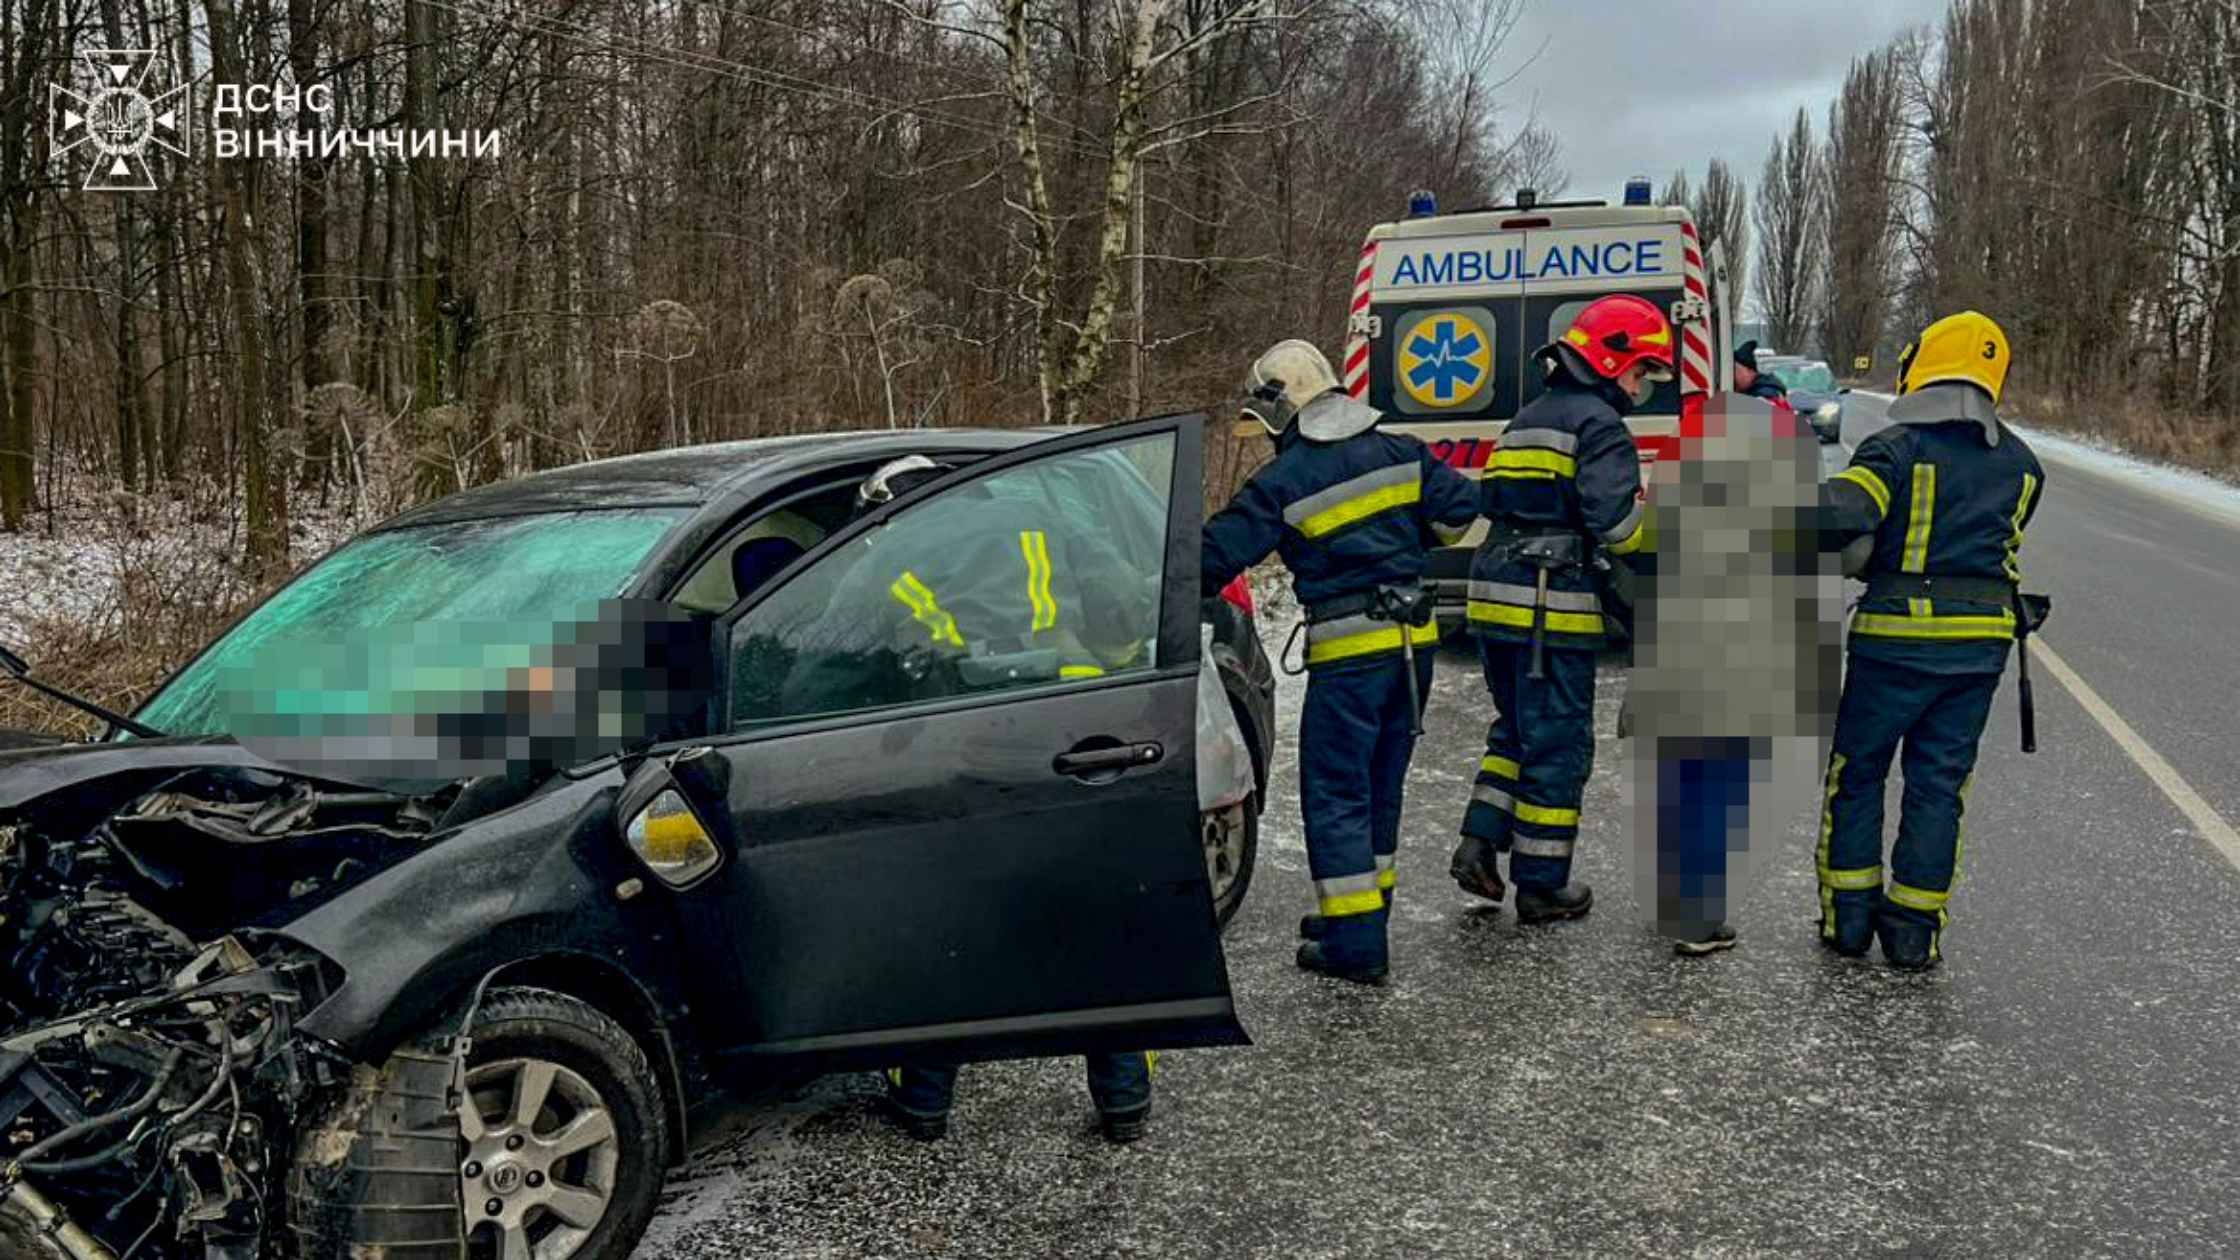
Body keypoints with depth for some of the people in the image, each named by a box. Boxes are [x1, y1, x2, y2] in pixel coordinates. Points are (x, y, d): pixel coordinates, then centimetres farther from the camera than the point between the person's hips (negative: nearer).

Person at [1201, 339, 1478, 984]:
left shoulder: (1284, 481, -10)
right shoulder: (1399, 452, 6)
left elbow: (1217, 555, -8)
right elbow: (1458, 507, 13)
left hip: (1349, 651, -7)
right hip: (1414, 639, 7)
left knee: (1335, 795, 0)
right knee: (1381, 785, 17)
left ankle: (1355, 946, 0)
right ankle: (1361, 912, 29)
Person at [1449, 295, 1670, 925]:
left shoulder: (1527, 419, 21)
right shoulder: (1598, 423, -8)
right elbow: (1616, 520, -18)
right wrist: (1660, 529, 1)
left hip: (1495, 596, 8)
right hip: (1553, 609, -8)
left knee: (1518, 728, 22)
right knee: (1558, 744, 2)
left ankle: (1480, 844, 14)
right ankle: (1541, 885, 9)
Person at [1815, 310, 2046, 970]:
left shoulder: (1898, 447, -10)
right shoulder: (2021, 463, 10)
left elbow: (1841, 517, -24)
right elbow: (1997, 541, 13)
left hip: (1898, 633, -4)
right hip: (1983, 639, 4)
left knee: (1857, 772, 11)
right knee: (1939, 784, 11)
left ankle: (1848, 915, 16)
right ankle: (1914, 930, 15)